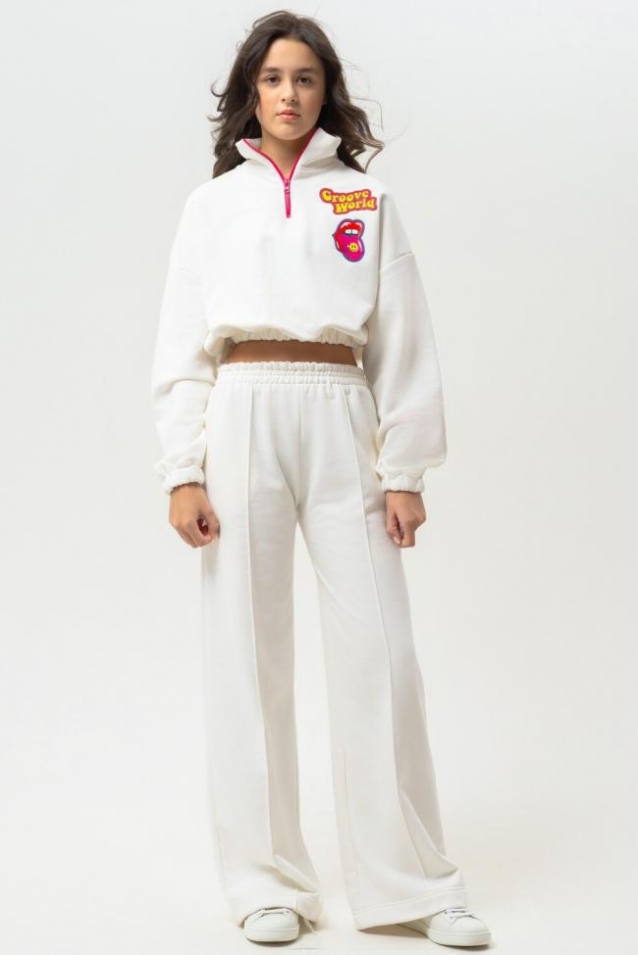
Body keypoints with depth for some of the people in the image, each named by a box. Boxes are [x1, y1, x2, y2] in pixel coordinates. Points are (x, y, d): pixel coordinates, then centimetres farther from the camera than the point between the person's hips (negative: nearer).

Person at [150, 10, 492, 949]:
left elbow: (403, 340, 8)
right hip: (243, 421, 0)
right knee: (248, 652, 1)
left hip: (343, 426, 0)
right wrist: (183, 473, -3)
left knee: (380, 651, -3)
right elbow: (182, 346, 7)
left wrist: (406, 472, 1)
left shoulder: (367, 200, 13)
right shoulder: (213, 203, 13)